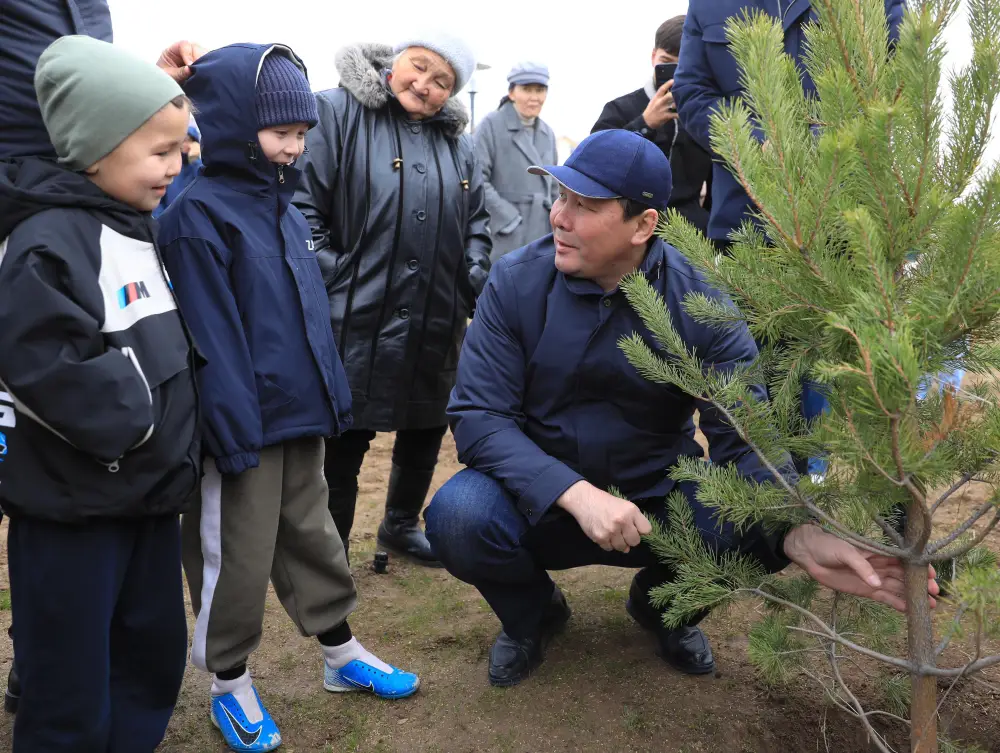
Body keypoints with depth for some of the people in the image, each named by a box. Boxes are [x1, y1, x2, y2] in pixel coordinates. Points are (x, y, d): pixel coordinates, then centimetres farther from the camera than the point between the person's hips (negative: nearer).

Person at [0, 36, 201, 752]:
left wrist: (176, 439, 11)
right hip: (71, 505, -8)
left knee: (155, 660, 18)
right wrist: (135, 421, -17)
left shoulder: (142, 229, 11)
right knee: (70, 691, 6)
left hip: (152, 491, 8)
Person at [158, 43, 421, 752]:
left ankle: (342, 653, 36)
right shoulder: (197, 214, -13)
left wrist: (334, 394, 14)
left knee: (312, 536, 20)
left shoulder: (286, 207, 11)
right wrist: (234, 432, -19)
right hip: (243, 426, -7)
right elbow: (210, 336, -18)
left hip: (301, 415, 8)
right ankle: (231, 683, 28)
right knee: (236, 558, 7)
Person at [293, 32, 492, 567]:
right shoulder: (336, 114, -5)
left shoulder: (457, 145, 13)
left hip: (436, 326, 6)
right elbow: (302, 206, -9)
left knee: (425, 432, 18)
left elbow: (476, 223, 20)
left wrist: (475, 281, 4)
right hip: (355, 322, -6)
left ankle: (401, 525, 42)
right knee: (344, 445, 4)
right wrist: (332, 285, -15)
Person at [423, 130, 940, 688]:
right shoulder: (516, 283, -13)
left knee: (744, 525, -27)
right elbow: (480, 415, -17)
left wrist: (802, 536, -38)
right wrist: (576, 494, -32)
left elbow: (747, 436, -18)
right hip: (543, 501, 0)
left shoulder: (699, 302, -13)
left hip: (658, 498, 1)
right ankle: (532, 611, 7)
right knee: (460, 515, -30)